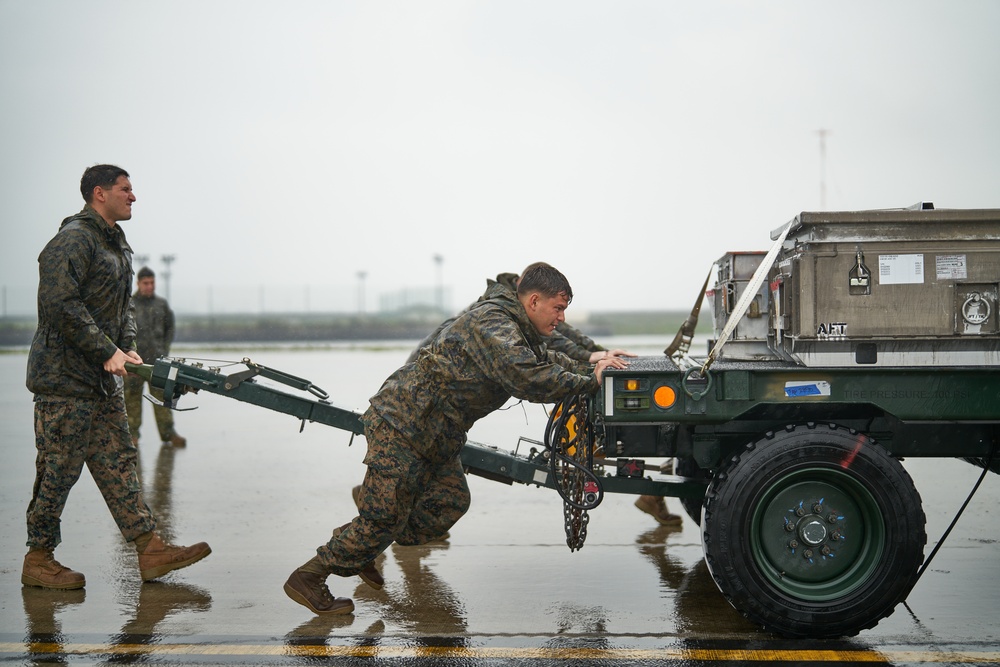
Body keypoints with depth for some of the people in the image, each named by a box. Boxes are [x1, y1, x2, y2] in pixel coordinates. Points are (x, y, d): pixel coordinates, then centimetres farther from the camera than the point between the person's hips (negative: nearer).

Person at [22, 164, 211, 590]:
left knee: (118, 463, 8)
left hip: (103, 380, 9)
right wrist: (108, 351, -22)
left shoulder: (117, 246, 18)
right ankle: (38, 561, 10)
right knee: (59, 470, -2)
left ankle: (149, 549, 9)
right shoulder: (73, 240, -13)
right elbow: (61, 305, -23)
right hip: (64, 378, -9)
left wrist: (127, 346, 4)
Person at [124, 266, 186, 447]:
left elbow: (170, 328, 19)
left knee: (162, 394, -3)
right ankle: (132, 433, 7)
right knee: (132, 396, 0)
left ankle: (168, 432, -2)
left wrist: (164, 350, 10)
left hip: (157, 358, 2)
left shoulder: (162, 304, 12)